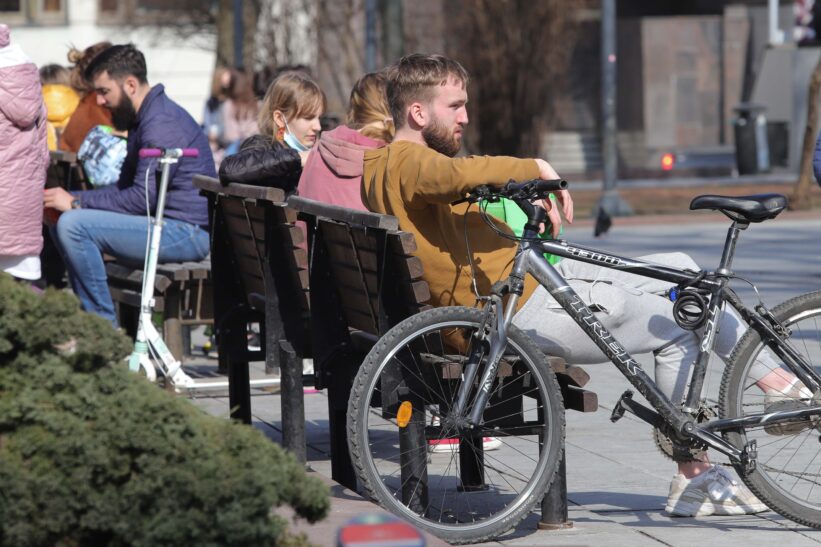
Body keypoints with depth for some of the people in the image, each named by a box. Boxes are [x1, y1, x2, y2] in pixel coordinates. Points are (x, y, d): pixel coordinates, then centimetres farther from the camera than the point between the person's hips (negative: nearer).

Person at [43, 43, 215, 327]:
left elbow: (143, 197, -22)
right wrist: (73, 198, 3)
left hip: (187, 232, -11)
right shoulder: (145, 118, 18)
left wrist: (77, 203, -15)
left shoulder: (162, 123, -17)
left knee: (73, 226, -22)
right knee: (63, 225, 14)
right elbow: (124, 187, 18)